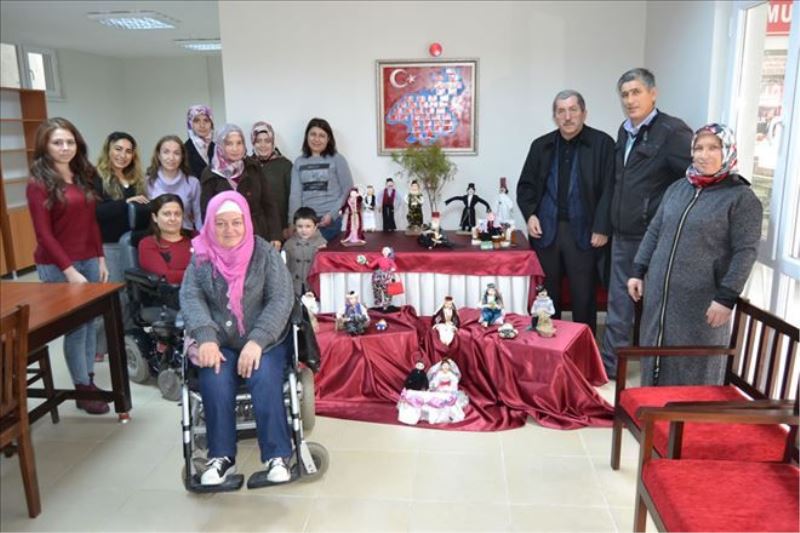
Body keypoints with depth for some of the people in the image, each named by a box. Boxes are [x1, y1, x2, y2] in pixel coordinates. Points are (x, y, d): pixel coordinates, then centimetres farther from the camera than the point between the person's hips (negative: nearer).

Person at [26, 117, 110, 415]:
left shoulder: (83, 176, 9)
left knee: (89, 322, 9)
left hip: (89, 260, 6)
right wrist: (69, 271, -16)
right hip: (58, 266, -6)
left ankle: (90, 381, 20)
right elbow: (44, 234, -12)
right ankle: (83, 390, 12)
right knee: (75, 326, 0)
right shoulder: (39, 184, -9)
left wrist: (100, 259, 9)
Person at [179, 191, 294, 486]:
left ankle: (277, 456, -17)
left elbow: (281, 299, -9)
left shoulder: (265, 253, -2)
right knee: (215, 383, -26)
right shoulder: (201, 257, 6)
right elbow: (190, 296, -4)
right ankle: (221, 457, -12)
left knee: (265, 380, -28)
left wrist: (257, 341, -22)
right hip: (220, 343, 2)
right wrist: (206, 338, -22)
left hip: (263, 342, -1)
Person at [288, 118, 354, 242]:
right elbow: (295, 194, 4)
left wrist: (332, 214, -9)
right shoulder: (299, 162, 11)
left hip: (329, 221, -3)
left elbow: (348, 191, 1)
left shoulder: (337, 159, 3)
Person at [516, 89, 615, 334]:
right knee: (546, 295, 11)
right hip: (546, 230, 3)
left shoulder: (602, 143, -1)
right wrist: (530, 214, -3)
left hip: (583, 232, -3)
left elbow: (609, 189, -5)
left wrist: (602, 229, -11)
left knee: (583, 297, 7)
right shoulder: (541, 145, 10)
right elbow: (526, 185, 13)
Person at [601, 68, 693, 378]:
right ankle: (609, 367, 27)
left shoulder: (672, 131, -13)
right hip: (623, 236, 7)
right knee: (619, 306, 15)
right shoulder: (625, 131, 11)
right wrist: (611, 225, 13)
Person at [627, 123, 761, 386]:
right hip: (659, 294, 5)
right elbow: (654, 232, 14)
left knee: (694, 366, 7)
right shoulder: (677, 188, 11)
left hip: (701, 302, -5)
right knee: (657, 354, 16)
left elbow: (745, 251, -11)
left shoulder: (742, 197, -6)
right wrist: (638, 272, 9)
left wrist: (726, 297, -17)